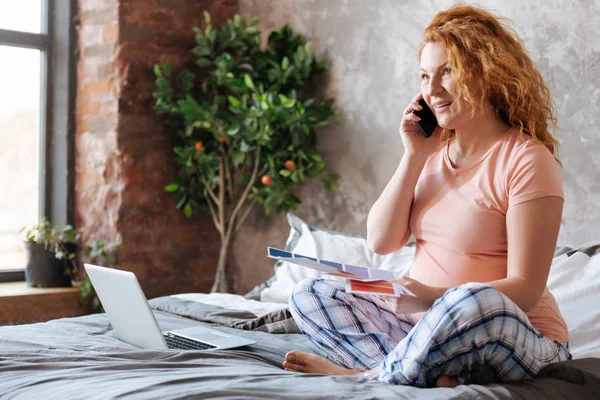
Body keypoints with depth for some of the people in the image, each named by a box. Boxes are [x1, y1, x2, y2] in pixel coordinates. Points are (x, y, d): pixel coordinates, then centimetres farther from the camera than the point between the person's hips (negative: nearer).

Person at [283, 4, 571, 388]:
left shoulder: (527, 160, -12)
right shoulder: (434, 149, 8)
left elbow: (525, 289, -17)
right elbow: (381, 241, 2)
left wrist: (437, 298, -32)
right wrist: (414, 156, -5)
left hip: (513, 337, -6)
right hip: (421, 323, 7)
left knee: (477, 303, -40)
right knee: (308, 295, -4)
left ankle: (366, 373, -17)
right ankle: (434, 372, -23)